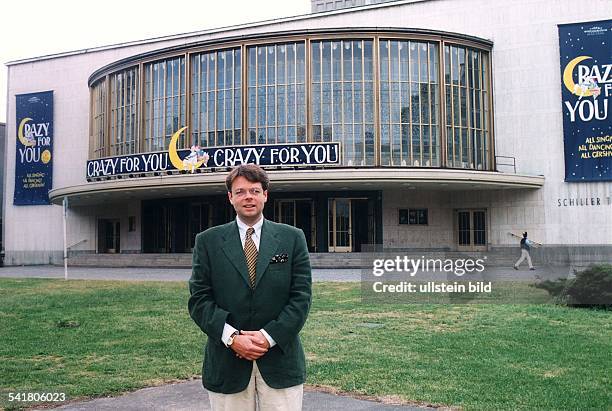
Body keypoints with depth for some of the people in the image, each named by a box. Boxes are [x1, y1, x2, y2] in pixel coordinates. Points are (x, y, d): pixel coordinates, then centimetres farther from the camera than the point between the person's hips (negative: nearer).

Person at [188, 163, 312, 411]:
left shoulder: (292, 238, 4)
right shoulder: (208, 241, 4)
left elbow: (301, 295, 0)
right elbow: (199, 299, 0)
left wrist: (269, 336, -11)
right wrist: (232, 337, -12)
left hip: (280, 359, 0)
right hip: (227, 363, 0)